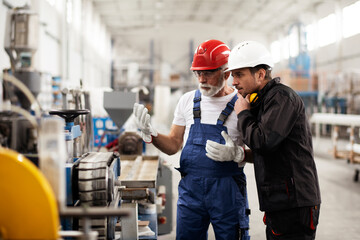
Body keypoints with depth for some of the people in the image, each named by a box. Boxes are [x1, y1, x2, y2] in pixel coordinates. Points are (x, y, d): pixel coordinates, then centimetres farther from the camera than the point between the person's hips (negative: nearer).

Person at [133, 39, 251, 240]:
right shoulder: (188, 100, 8)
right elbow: (173, 145, 13)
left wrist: (236, 153, -22)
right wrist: (150, 133, -5)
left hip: (227, 191, -3)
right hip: (190, 187, 4)